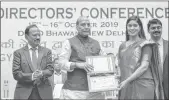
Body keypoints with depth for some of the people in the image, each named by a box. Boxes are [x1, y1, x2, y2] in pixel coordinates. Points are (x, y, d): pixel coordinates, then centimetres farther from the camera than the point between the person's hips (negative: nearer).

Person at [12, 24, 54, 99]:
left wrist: (42, 73, -19)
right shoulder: (18, 53, 4)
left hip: (44, 93, 2)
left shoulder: (47, 51, 11)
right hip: (24, 93, -1)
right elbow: (16, 74, -3)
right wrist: (31, 76, -19)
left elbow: (50, 70, 3)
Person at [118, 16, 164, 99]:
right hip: (126, 86, 4)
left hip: (142, 85, -4)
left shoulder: (145, 44, -2)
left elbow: (144, 66, -10)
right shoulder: (122, 46, 13)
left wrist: (127, 80, -14)